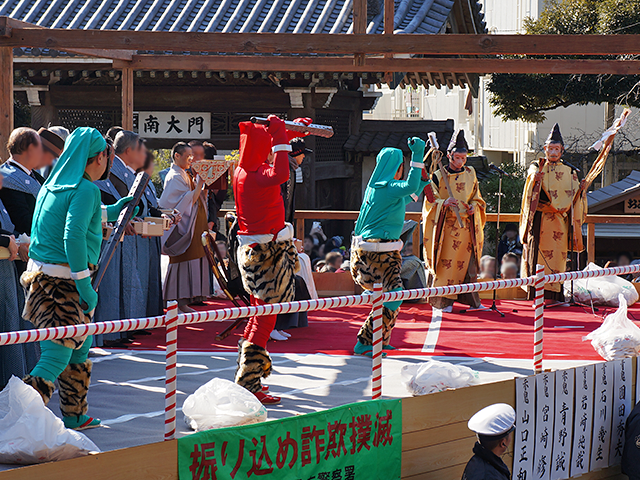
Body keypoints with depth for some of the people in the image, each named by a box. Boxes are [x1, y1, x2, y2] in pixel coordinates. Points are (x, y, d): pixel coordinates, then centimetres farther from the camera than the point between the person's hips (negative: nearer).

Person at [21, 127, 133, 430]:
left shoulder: (52, 184, 12)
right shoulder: (85, 189, -14)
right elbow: (73, 236, -26)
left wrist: (111, 212, 37)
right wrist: (84, 284, -24)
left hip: (40, 275, 9)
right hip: (65, 281, -9)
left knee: (80, 348, 22)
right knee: (56, 357, -7)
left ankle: (74, 415, 32)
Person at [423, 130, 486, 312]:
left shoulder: (470, 174, 10)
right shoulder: (439, 176, -1)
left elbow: (477, 198, 18)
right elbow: (430, 201, -3)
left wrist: (474, 207, -3)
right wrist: (444, 203, -22)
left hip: (467, 227, 3)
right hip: (446, 227, -3)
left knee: (468, 263, 5)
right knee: (445, 264, -5)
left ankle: (470, 299, 15)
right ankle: (443, 301, 1)